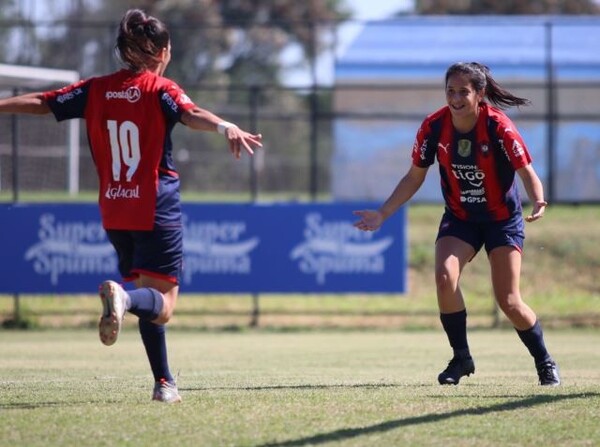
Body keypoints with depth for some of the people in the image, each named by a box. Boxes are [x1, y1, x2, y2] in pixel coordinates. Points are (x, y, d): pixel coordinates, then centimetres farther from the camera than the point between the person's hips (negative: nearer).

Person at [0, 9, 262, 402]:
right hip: (156, 212, -5)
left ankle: (164, 382, 15)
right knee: (162, 305, -8)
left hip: (115, 214, 5)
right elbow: (191, 114, -27)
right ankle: (124, 296, -39)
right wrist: (225, 127, -45)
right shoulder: (160, 90, -6)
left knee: (150, 302, 18)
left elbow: (39, 102, 12)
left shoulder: (96, 90, 8)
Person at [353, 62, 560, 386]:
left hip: (503, 219, -3)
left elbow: (527, 173, -17)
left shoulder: (498, 126, -21)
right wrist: (382, 214, -7)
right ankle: (461, 358, -5)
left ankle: (545, 362, 17)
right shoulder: (434, 127, -12)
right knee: (444, 276, -24)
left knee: (508, 301, -8)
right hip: (459, 218, 3)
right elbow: (414, 177, 0)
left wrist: (538, 202, -38)